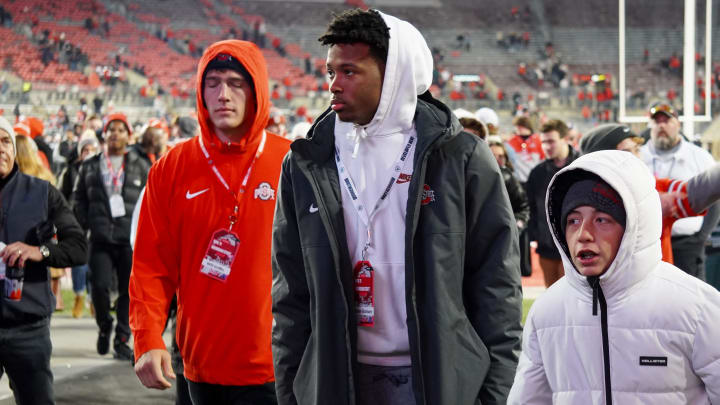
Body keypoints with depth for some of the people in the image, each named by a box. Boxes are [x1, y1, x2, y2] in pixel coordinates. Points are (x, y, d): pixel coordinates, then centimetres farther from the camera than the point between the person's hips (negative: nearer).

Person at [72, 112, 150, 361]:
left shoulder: (141, 167, 10)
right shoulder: (90, 167, 12)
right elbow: (79, 199, 16)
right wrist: (85, 225, 4)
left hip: (131, 239, 0)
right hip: (101, 239, 0)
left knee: (129, 291, -2)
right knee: (99, 285, -10)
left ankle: (122, 340, 8)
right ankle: (104, 326, 17)